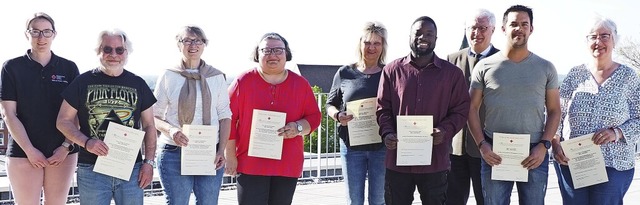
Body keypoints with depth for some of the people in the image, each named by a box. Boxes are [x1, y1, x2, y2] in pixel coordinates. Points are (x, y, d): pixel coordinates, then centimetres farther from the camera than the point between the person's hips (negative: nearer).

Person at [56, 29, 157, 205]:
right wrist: (86, 142, -15)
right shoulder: (83, 82, 4)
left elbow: (149, 126, 11)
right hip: (92, 169, -1)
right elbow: (64, 121, 3)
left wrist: (149, 162, 1)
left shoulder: (138, 84, 9)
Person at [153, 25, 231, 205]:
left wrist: (221, 150, -2)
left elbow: (225, 116, 8)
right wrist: (170, 130, -15)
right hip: (174, 154, -1)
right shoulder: (168, 76, 3)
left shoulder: (217, 77, 8)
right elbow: (154, 116, 5)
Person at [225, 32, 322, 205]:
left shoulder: (300, 83, 5)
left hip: (288, 166, 3)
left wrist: (299, 127, -13)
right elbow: (228, 119, 0)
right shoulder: (243, 81, -1)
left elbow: (314, 116, 9)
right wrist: (230, 156, -3)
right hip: (250, 165, -2)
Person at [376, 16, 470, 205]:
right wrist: (387, 133, -11)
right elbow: (383, 108, 7)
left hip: (435, 161, 0)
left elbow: (461, 110, 4)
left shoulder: (452, 73, 5)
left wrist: (445, 130, -15)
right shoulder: (392, 70, 6)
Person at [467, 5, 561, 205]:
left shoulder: (546, 68, 5)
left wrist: (544, 145, -7)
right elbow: (472, 108, 4)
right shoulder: (484, 66, 2)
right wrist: (482, 145, -7)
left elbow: (554, 110, 7)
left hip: (534, 154, 1)